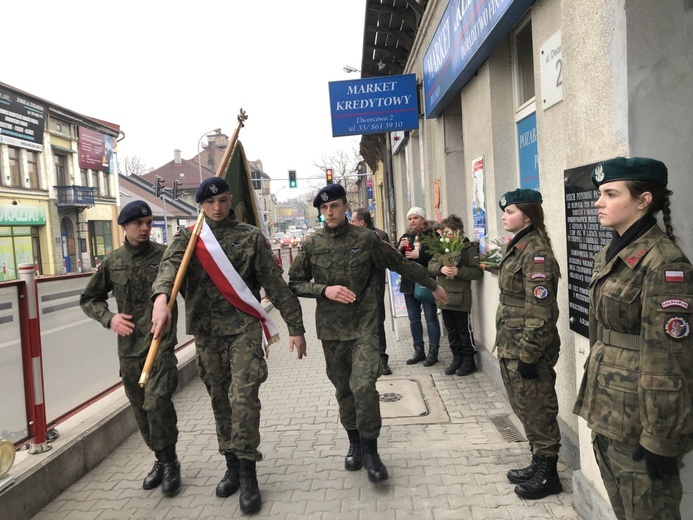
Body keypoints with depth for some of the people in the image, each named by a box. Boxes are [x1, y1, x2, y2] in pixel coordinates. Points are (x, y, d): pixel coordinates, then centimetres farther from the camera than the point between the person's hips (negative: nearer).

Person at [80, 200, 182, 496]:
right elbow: (88, 299, 15)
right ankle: (160, 459, 31)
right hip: (128, 347, 4)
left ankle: (170, 462, 7)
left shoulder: (165, 255, -3)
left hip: (161, 342, -4)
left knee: (157, 402, -15)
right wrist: (109, 318, -2)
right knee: (140, 408, 12)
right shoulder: (113, 261, 6)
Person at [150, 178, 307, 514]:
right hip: (206, 331, 3)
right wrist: (161, 297, -38)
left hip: (244, 327, -2)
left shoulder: (251, 236, 2)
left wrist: (295, 326, -2)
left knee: (243, 398, -12)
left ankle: (248, 475, 1)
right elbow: (171, 264, -16)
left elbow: (275, 284, 1)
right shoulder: (187, 237, 6)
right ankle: (232, 466, 27)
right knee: (220, 401, 11)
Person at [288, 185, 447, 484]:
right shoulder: (312, 244, 3)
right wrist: (324, 290, -13)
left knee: (363, 385, -15)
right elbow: (295, 283, 4)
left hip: (364, 325, -2)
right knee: (343, 389, 11)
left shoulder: (365, 239, -1)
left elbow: (401, 264, 9)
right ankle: (354, 443, 31)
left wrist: (433, 285, 17)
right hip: (331, 328, 2)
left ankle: (370, 450, 3)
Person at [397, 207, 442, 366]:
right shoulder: (405, 236, 12)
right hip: (409, 283, 6)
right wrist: (400, 248, -9)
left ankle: (433, 352, 9)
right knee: (414, 319, 11)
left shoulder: (432, 235, -6)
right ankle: (419, 351, 21)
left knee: (431, 318, 1)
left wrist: (419, 255, -19)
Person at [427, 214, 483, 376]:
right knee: (451, 331, 15)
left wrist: (458, 271, -24)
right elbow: (430, 265, 6)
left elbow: (478, 271, -12)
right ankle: (457, 359, 28)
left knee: (464, 331, 5)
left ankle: (469, 361, 17)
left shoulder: (468, 248, -8)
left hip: (461, 298, -6)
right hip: (444, 296, 6)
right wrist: (441, 268, -15)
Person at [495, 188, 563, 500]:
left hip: (529, 349, -9)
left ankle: (548, 476, 21)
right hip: (511, 346, 9)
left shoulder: (536, 252, -18)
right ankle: (538, 464, 35)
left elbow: (540, 310, -22)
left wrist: (528, 354, -21)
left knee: (537, 410, 5)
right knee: (524, 408, 19)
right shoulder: (518, 247, 12)